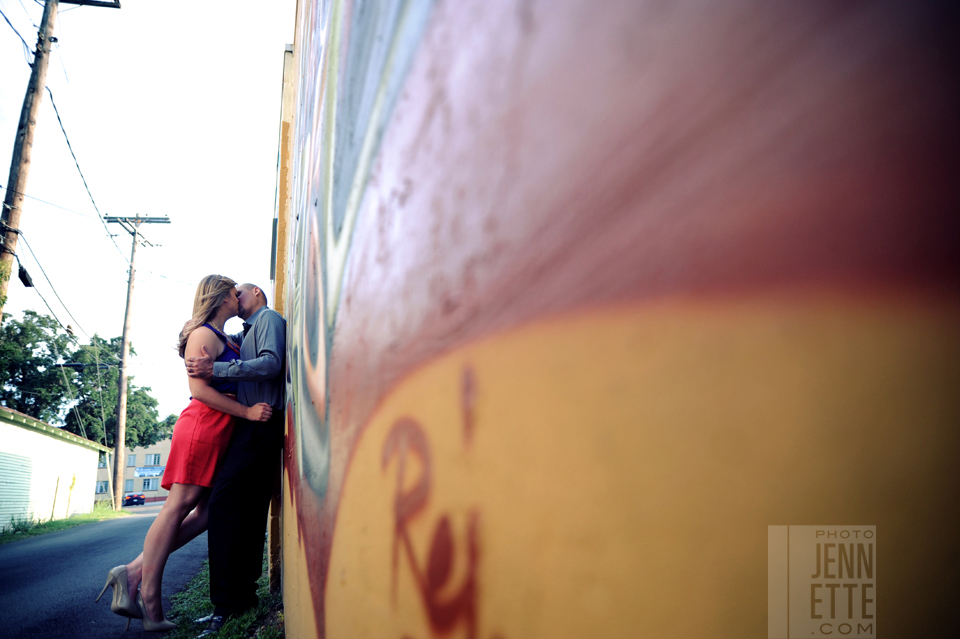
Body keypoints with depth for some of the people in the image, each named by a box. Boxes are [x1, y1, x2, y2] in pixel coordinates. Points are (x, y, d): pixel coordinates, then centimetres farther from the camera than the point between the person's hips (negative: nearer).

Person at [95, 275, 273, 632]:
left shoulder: (225, 340, 23)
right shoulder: (203, 335, -5)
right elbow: (199, 389, -15)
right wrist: (247, 412, -17)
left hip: (220, 431, 9)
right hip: (202, 424, -9)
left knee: (209, 509, 3)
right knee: (180, 505, -10)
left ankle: (135, 572, 3)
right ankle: (149, 602, -8)